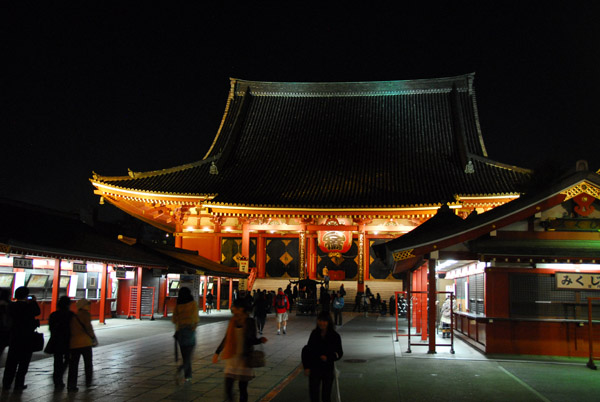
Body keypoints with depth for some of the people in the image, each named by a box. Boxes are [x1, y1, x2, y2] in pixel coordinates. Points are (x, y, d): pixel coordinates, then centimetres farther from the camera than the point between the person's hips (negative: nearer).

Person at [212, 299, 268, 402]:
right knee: (228, 387, -1)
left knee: (243, 388, 2)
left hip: (244, 359, -3)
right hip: (232, 357, 3)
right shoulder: (233, 321, 4)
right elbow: (226, 338, 15)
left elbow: (252, 340, 3)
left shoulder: (249, 322, -7)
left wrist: (261, 340, -17)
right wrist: (217, 352, 19)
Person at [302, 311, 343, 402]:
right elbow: (307, 350, 6)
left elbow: (339, 353, -3)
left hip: (328, 369, -2)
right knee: (313, 393, 3)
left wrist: (328, 358, -19)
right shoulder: (314, 334, -1)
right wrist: (306, 367, 2)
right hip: (314, 368, 2)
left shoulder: (335, 336, -9)